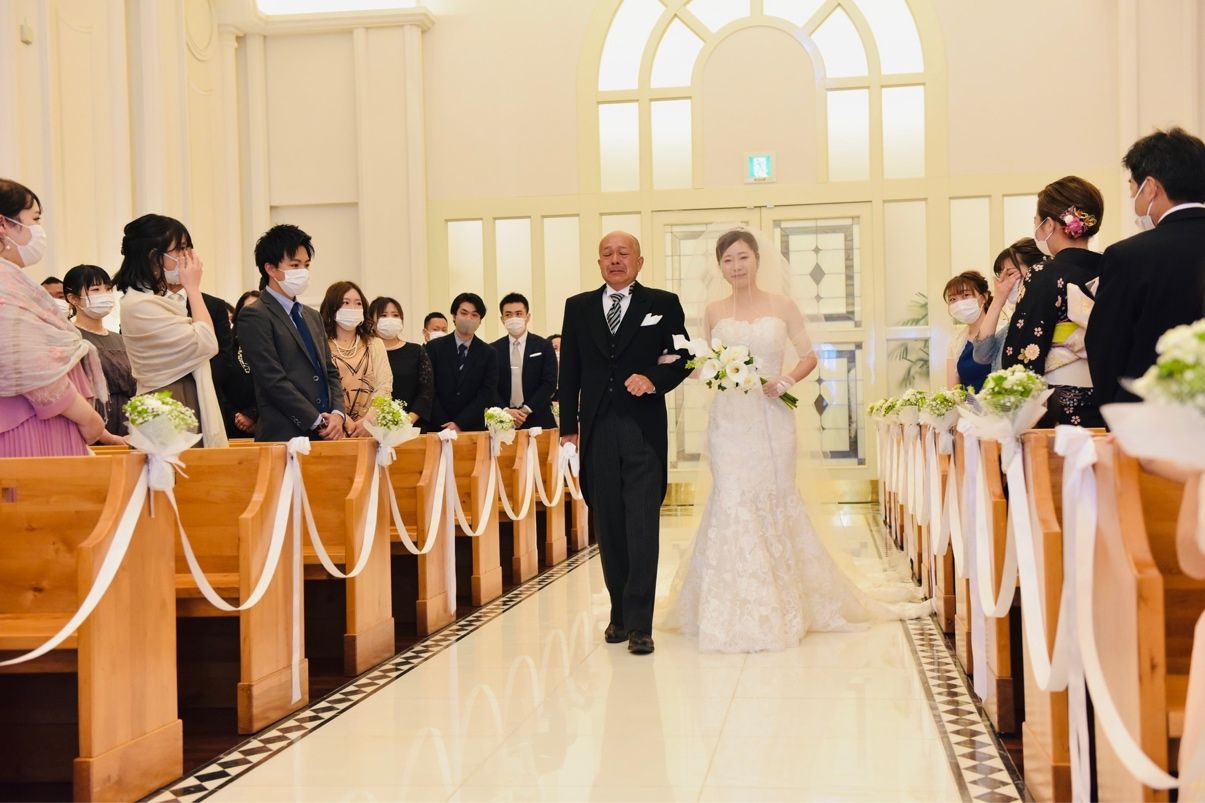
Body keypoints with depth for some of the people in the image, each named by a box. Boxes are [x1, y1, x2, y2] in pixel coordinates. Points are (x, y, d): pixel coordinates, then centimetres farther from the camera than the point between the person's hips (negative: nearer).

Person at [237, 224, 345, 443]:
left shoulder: (313, 316, 20)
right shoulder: (254, 316, -5)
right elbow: (274, 380, -12)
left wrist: (337, 413, -1)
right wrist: (317, 422, -11)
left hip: (326, 434, 7)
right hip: (285, 436, -7)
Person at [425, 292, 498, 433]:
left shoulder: (488, 354, 2)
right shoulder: (434, 347, 1)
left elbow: (486, 395, -5)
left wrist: (460, 424, -14)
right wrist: (445, 425, -12)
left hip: (473, 427, 1)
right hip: (438, 427, 0)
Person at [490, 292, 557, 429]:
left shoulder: (544, 347, 4)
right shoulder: (494, 350, 8)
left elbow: (549, 383, -2)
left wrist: (526, 410, -11)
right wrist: (506, 411, -12)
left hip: (538, 421, -1)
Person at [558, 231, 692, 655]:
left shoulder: (663, 304, 5)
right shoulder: (578, 307, 12)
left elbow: (683, 358, 4)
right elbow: (569, 370, 12)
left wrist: (654, 379, -15)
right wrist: (568, 425, 9)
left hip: (644, 429, -3)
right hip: (597, 431, 3)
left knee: (643, 527, -6)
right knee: (609, 528, 8)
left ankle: (639, 624, -5)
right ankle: (619, 613, 20)